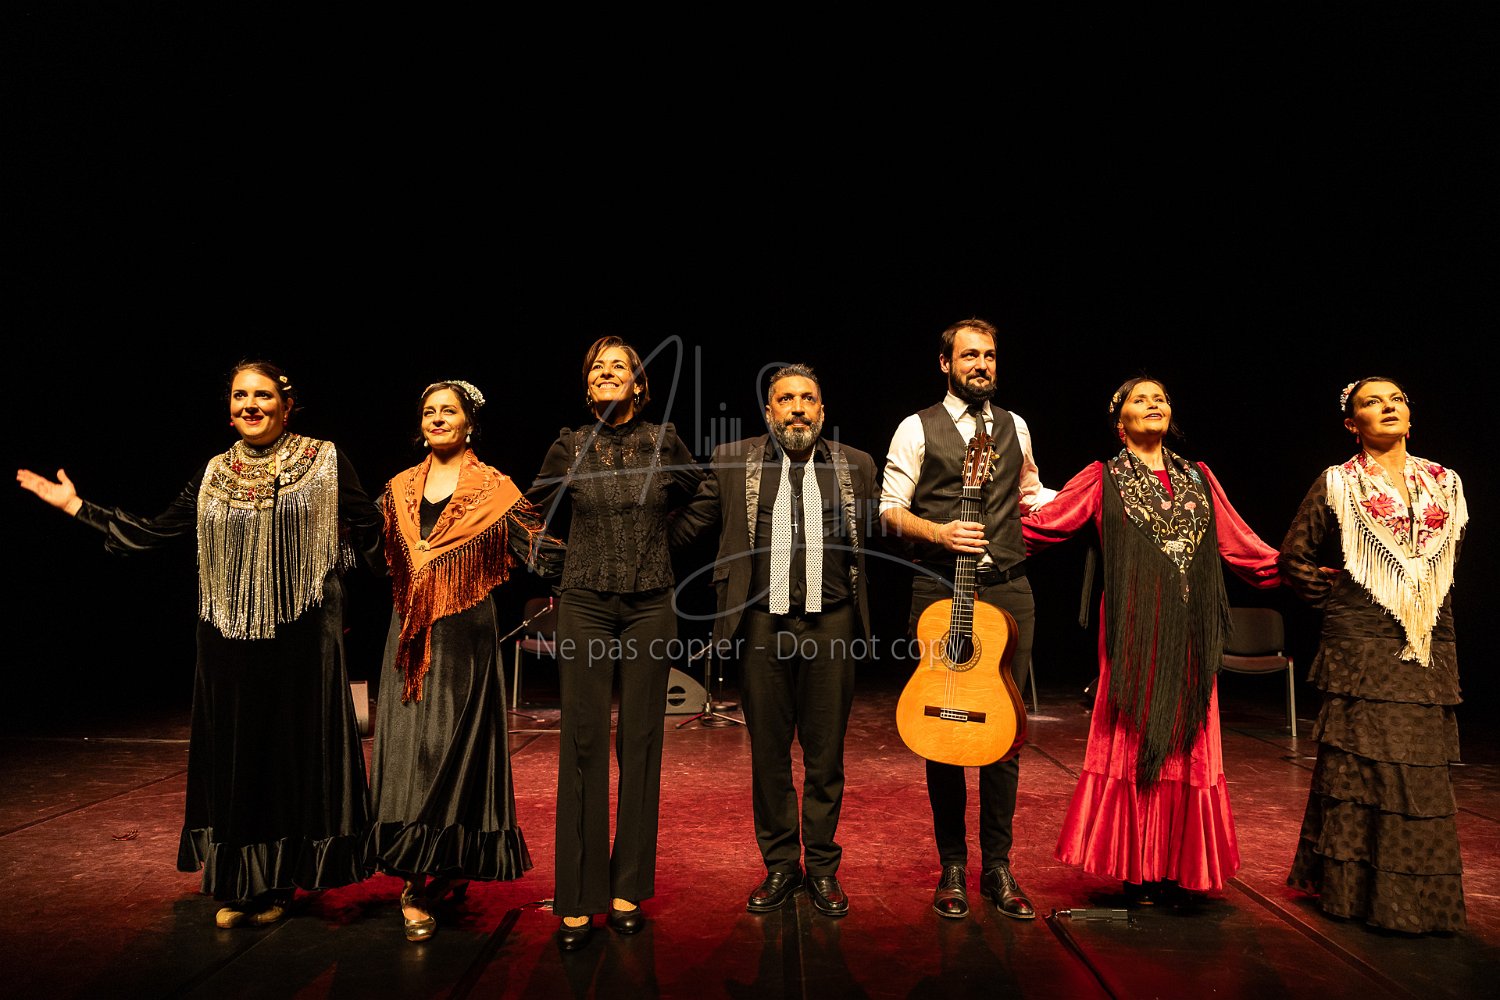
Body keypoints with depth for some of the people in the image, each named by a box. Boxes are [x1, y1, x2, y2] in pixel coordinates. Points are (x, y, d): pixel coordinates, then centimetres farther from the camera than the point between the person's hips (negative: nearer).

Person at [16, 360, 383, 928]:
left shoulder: (324, 462, -1)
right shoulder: (215, 475, 10)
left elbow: (370, 534, -3)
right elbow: (157, 534, 13)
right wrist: (77, 507, 12)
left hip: (299, 635, -4)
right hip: (229, 637, 4)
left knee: (293, 749, 4)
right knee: (232, 751, 10)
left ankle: (280, 881, 21)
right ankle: (239, 884, 26)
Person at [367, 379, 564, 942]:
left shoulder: (494, 489, -1)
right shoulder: (399, 489, 12)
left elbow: (543, 551, -6)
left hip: (464, 640, -4)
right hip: (410, 639, 4)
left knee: (452, 750, -3)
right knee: (406, 749, 4)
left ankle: (423, 887, 8)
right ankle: (441, 876, 20)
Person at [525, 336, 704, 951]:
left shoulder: (664, 442, 2)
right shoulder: (569, 448, 2)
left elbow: (695, 492, 20)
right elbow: (540, 508, 18)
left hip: (650, 606, 1)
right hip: (586, 606, 0)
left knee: (640, 743, 4)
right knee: (583, 744, -2)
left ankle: (628, 889, 16)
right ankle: (577, 900, 6)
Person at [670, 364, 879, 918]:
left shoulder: (855, 466, 9)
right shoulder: (734, 462, 6)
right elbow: (684, 524, 5)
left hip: (831, 623, 0)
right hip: (764, 623, 0)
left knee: (825, 754, 8)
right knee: (768, 752, 9)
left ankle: (822, 867, 24)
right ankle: (779, 865, 25)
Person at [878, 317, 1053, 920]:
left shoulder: (1015, 428, 15)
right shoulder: (918, 429, 3)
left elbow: (1033, 495, 26)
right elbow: (890, 510, 0)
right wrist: (939, 533, -16)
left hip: (1008, 588, 3)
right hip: (940, 590, -3)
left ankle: (997, 865, 15)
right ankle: (952, 865, 17)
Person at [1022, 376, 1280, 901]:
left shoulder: (1198, 479, 17)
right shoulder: (1104, 479, 6)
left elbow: (1243, 546, 18)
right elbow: (1041, 525, -1)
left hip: (1189, 633, 4)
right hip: (1136, 627, -3)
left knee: (1185, 741, 5)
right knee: (1134, 739, -1)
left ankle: (1175, 867, 17)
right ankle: (1137, 871, 10)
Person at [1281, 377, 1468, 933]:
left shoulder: (1444, 484, 12)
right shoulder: (1337, 485, 0)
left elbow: (1445, 563, 25)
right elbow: (1294, 560, 3)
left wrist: (1430, 609, 17)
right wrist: (1337, 599, 0)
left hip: (1429, 651, 4)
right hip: (1363, 648, -4)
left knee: (1423, 771, 6)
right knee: (1360, 764, -2)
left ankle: (1418, 894, 18)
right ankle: (1353, 888, 10)